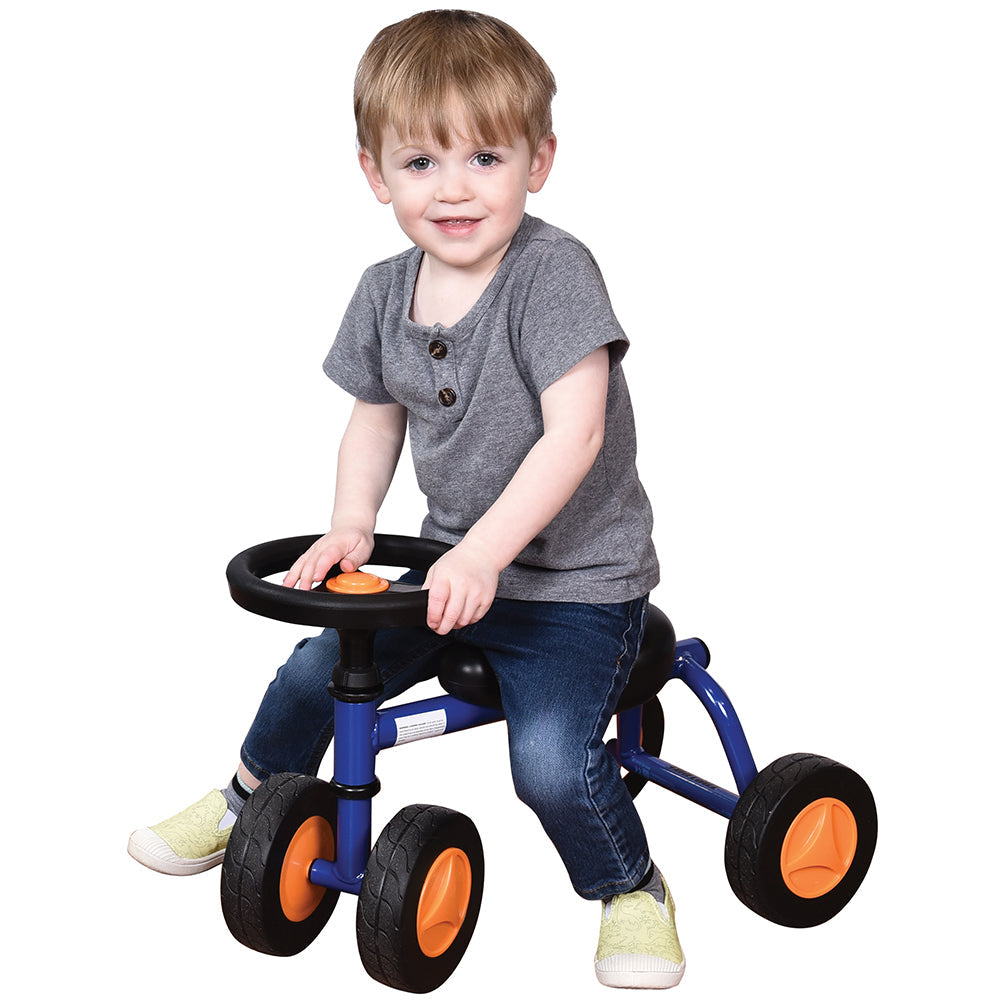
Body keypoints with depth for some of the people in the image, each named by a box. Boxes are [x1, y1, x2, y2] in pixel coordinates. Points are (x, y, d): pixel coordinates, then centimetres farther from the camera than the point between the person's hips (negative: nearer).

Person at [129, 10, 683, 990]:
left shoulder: (554, 271, -20)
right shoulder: (386, 291, 1)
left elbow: (574, 432, -26)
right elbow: (374, 419, 15)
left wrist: (485, 552, -31)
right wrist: (350, 523, -1)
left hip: (575, 579, -6)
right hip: (452, 561, 6)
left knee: (552, 760, -22)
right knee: (314, 674, 7)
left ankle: (632, 889, 7)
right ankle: (247, 805, 37)